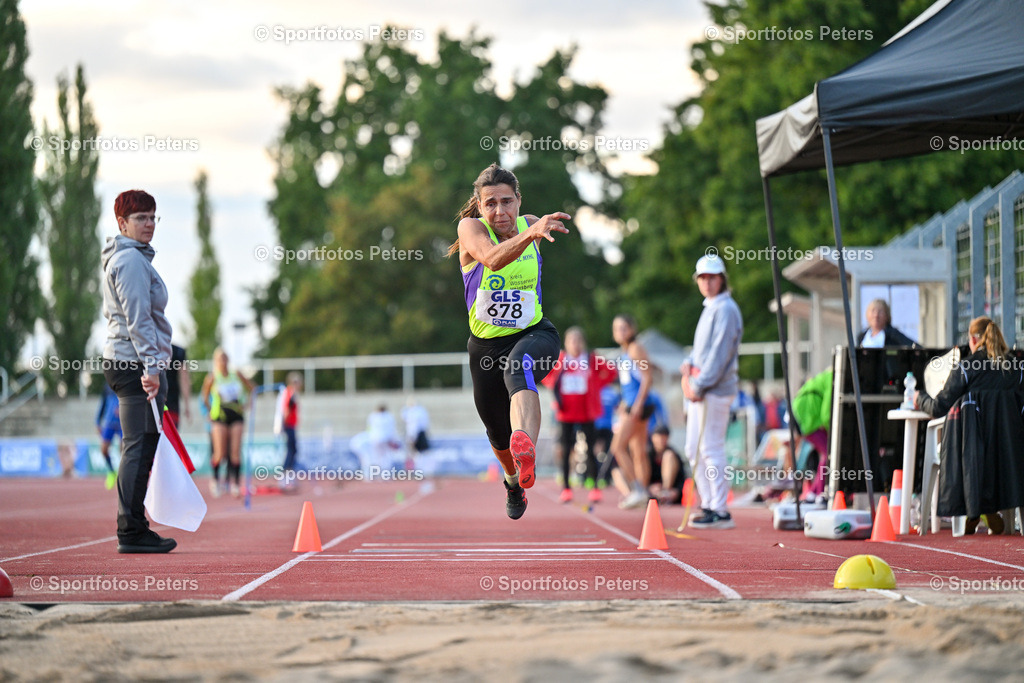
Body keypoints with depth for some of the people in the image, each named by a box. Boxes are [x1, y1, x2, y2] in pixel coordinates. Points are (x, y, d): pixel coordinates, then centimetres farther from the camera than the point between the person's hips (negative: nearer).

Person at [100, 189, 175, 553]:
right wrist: (151, 367, -21)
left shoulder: (134, 257, 22)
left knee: (139, 447, 11)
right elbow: (137, 318, -18)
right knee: (140, 445, -11)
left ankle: (133, 528, 14)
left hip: (125, 361, 11)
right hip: (137, 362, -11)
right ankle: (132, 532, -12)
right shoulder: (131, 259, -10)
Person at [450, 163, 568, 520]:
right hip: (487, 343, 1)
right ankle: (513, 481, 51)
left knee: (519, 371, -39)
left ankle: (526, 445, -66)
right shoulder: (471, 228, -15)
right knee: (499, 435, 16)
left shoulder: (529, 224, -4)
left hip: (534, 333, -1)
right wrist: (531, 234, -55)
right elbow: (492, 258, -40)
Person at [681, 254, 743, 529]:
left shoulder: (725, 309, -11)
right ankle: (709, 504, 17)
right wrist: (689, 364, 5)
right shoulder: (709, 308, 19)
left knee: (710, 449, -10)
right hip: (698, 389, 10)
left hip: (716, 390, -10)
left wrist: (699, 385, -18)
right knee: (694, 450, 11)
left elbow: (720, 352, -17)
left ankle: (720, 511, -7)